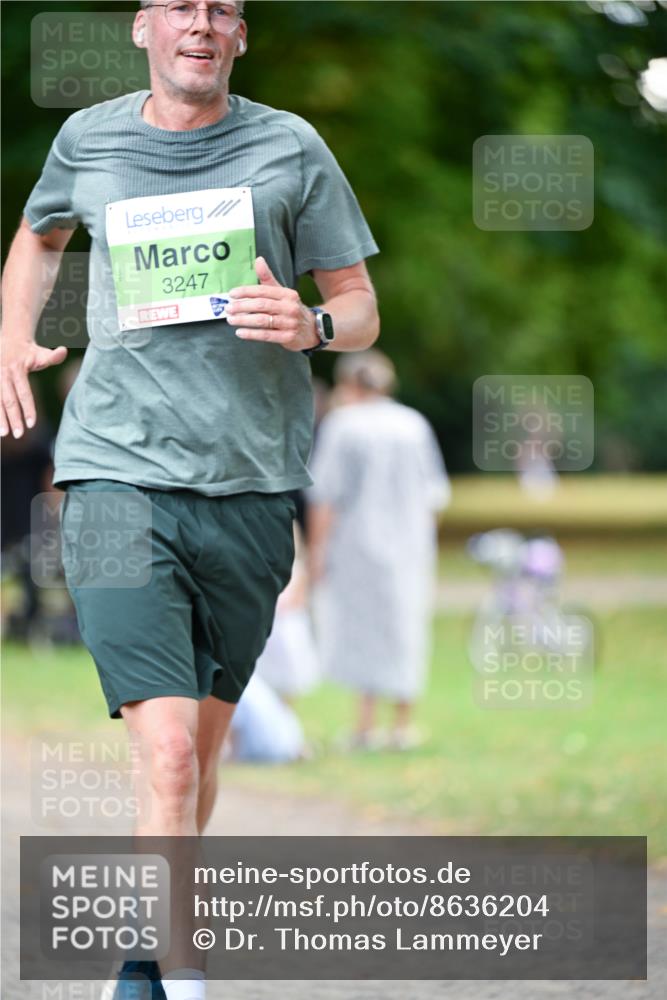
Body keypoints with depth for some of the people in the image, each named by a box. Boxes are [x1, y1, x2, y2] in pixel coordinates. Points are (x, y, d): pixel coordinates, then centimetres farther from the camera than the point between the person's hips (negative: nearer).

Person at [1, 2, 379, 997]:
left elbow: (361, 309, 6)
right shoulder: (88, 140, 7)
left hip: (252, 484, 2)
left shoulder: (289, 148, 4)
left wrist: (309, 325, -16)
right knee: (167, 747, -16)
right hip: (117, 474, -2)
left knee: (205, 736, 13)